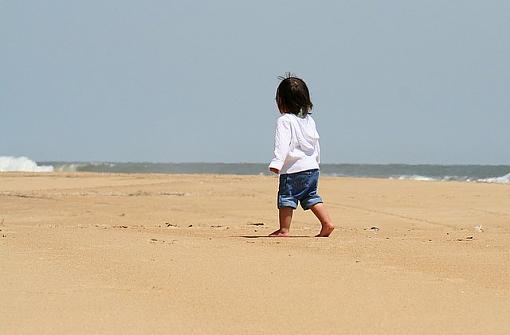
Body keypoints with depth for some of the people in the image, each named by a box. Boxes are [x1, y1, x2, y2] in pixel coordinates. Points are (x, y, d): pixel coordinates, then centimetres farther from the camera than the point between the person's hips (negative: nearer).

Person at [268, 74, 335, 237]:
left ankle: (284, 229, 4)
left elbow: (282, 143, -22)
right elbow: (316, 143, 20)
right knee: (311, 196, 17)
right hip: (312, 168, 7)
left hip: (293, 170, -7)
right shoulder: (309, 120, 13)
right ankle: (327, 223, 9)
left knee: (286, 198, 2)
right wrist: (316, 161, 30)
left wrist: (276, 162, -27)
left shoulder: (284, 120, -11)